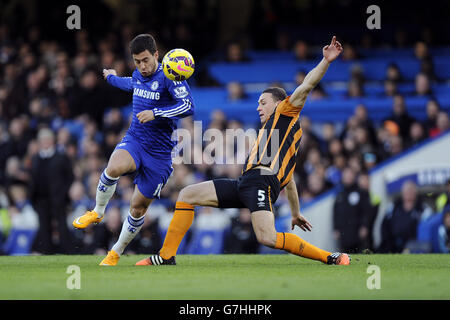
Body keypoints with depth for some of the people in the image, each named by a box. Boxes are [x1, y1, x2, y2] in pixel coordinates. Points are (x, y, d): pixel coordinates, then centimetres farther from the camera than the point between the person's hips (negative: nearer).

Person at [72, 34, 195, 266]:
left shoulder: (169, 77, -13)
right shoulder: (138, 75, 8)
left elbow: (188, 107, -25)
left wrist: (155, 113, -31)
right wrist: (113, 78, 53)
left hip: (159, 152, -4)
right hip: (134, 140, 4)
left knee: (139, 207, 1)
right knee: (114, 168, -32)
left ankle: (116, 252, 21)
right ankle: (97, 212, -7)